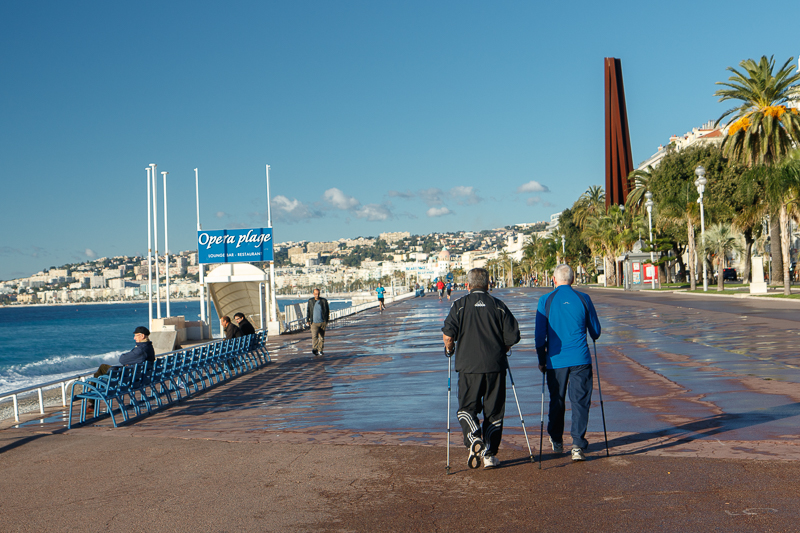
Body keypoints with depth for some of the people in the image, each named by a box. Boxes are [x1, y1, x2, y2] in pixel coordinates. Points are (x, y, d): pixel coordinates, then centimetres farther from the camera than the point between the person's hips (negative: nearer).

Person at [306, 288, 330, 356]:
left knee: (322, 337, 6)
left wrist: (326, 320, 4)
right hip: (314, 323, -1)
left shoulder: (324, 301, 2)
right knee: (314, 336, -17)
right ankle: (314, 349, -18)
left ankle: (320, 350, 14)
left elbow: (328, 310, 8)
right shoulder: (310, 301, 5)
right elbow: (308, 310, 16)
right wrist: (308, 319, 10)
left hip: (322, 322, 1)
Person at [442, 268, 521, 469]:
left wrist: (450, 349, 12)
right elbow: (513, 336, 1)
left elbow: (448, 334, -8)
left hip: (469, 365, -1)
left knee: (467, 408, 10)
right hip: (495, 365, 1)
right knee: (494, 411, 11)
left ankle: (474, 439, -17)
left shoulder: (459, 305, 1)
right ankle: (490, 454, 11)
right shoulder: (499, 306, 5)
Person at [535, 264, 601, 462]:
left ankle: (556, 441, 29)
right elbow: (595, 332, 9)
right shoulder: (583, 299, 0)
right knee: (580, 402, 1)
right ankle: (578, 445, -8)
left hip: (555, 360, 1)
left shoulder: (545, 301, -2)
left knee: (556, 401, 15)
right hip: (580, 359, -1)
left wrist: (542, 360, 11)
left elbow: (540, 335, -1)